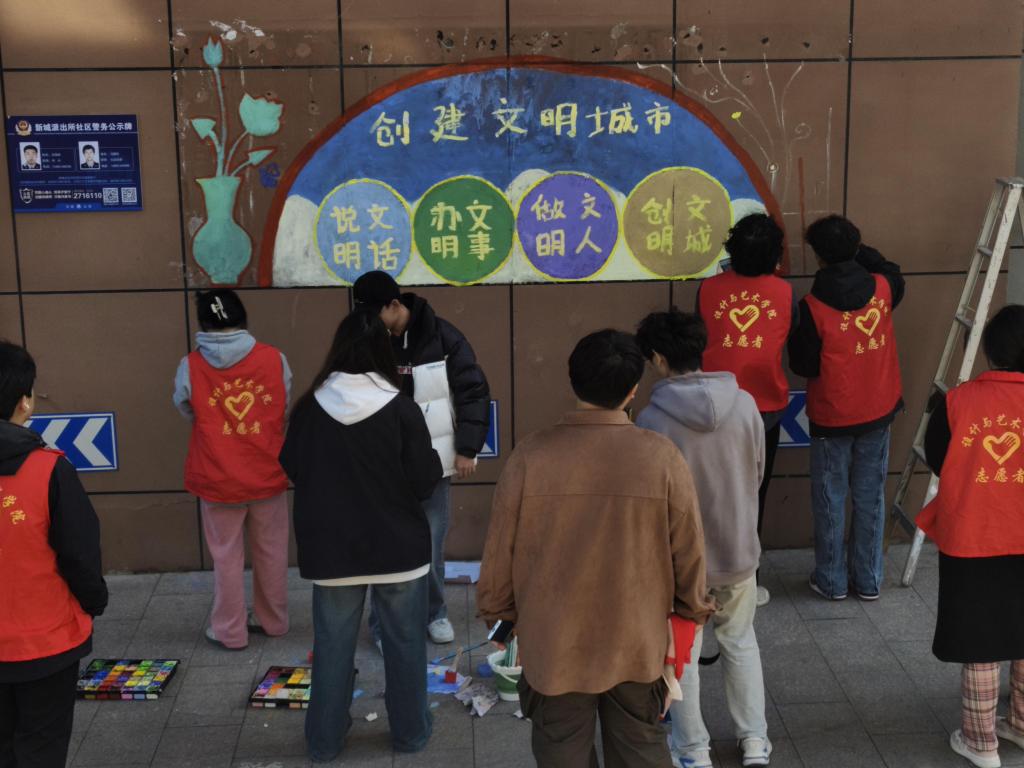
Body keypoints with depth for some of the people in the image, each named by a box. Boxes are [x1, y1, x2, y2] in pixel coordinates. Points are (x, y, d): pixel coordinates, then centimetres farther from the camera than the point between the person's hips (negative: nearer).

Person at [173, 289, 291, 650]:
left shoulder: (190, 367, -10)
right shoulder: (274, 359, -6)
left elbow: (186, 411, 6)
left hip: (219, 480, -2)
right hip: (268, 475, 2)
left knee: (227, 556, 10)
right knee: (271, 551, 17)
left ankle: (230, 631, 19)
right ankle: (272, 619, 31)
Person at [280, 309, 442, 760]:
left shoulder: (310, 408, -8)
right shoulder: (400, 408, -15)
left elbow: (290, 469, 6)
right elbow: (424, 481, -11)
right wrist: (434, 460, 8)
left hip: (330, 547, 2)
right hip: (398, 546, -2)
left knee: (332, 643, 14)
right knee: (404, 642, 13)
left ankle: (324, 739, 23)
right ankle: (410, 733, 25)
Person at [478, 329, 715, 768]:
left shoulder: (530, 457, -16)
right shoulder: (662, 458, -16)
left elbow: (499, 552, -6)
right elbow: (688, 553, -6)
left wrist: (498, 612, 12)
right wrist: (695, 610, 13)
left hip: (553, 647, 0)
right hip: (638, 646, 0)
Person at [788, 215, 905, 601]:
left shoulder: (813, 306, -20)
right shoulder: (882, 289, -8)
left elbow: (803, 364, -12)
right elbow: (894, 275, 18)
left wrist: (798, 338, 5)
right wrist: (857, 249, 15)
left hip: (832, 417, -4)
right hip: (878, 411, 4)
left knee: (830, 500, 10)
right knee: (870, 497, 14)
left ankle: (831, 581, 19)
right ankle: (868, 580, 23)